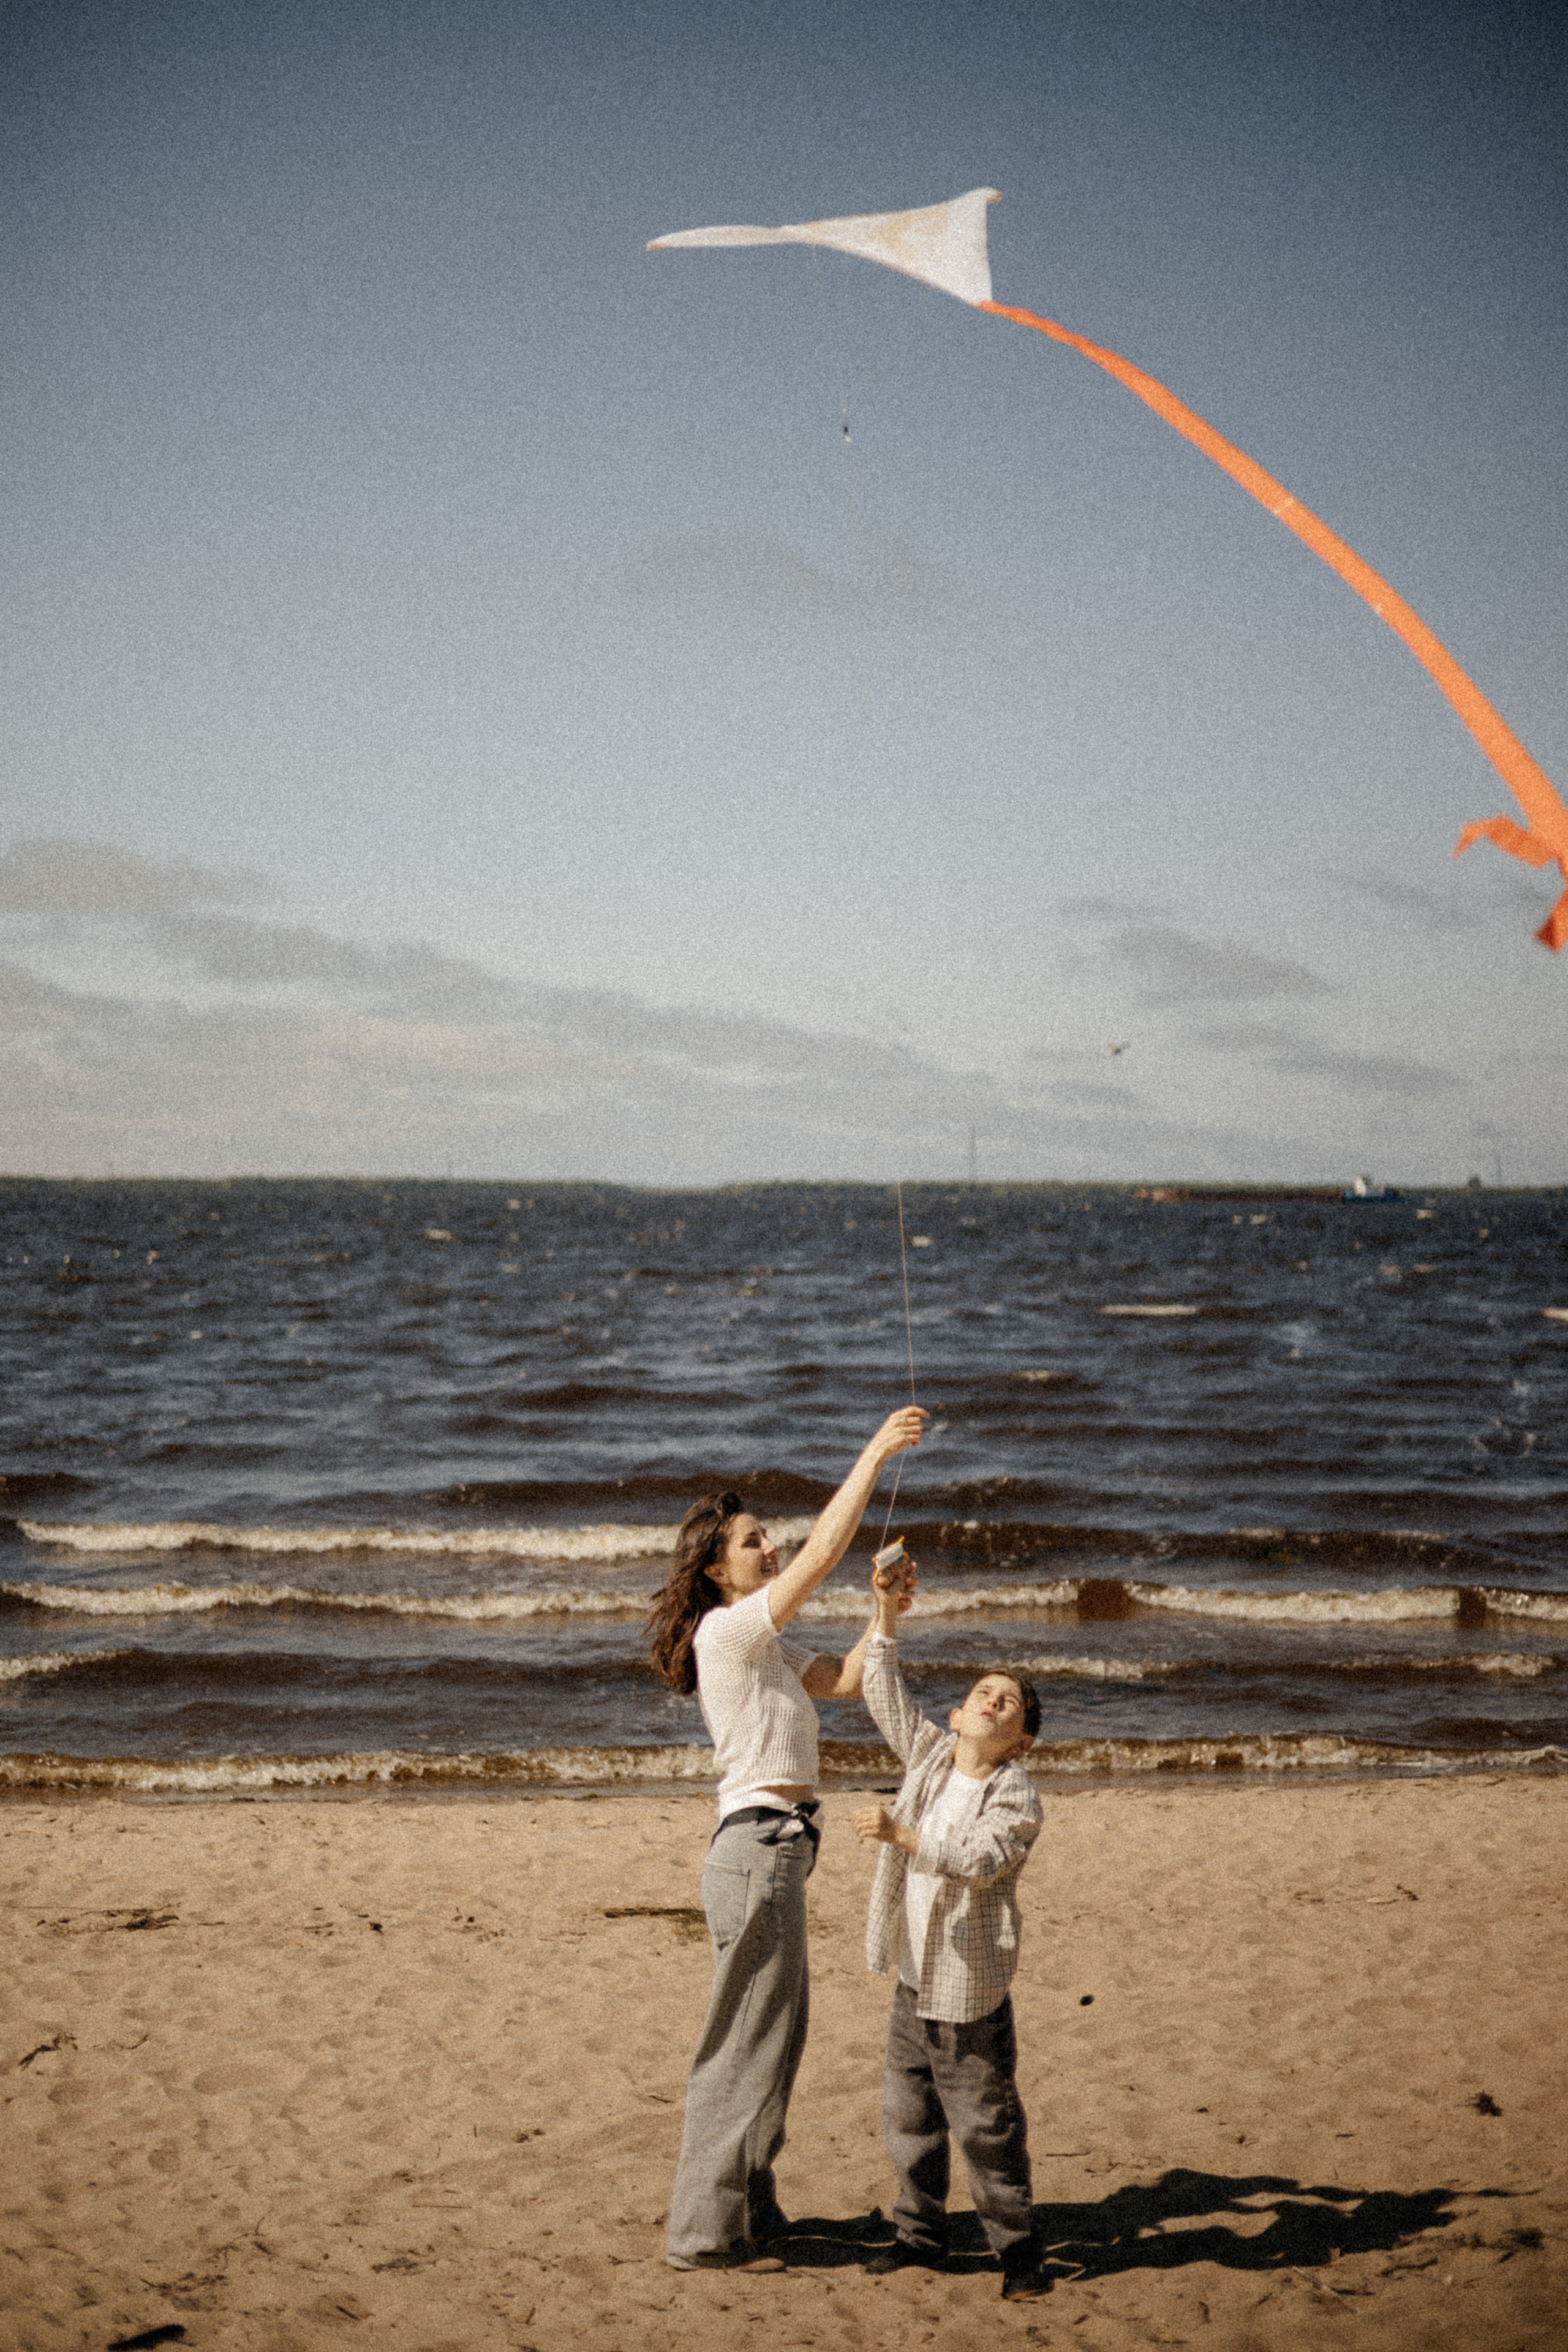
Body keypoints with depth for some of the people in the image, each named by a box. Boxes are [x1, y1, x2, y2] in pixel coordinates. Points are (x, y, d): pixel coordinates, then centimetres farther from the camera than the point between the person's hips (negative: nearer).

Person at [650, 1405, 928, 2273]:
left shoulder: (763, 1644, 17)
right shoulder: (726, 1630, -12)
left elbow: (844, 1680, 13)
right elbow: (821, 1555, -19)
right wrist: (875, 1455, -15)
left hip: (773, 1850, 10)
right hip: (758, 1848, -10)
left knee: (770, 2038, 17)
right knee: (746, 2046, -3)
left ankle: (745, 2211, 28)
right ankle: (705, 2232, 4)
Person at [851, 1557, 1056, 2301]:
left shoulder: (1015, 1800, -15)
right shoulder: (930, 1751, 4)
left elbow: (977, 1862, -29)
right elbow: (885, 1695, 6)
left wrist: (901, 1834, -39)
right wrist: (886, 1615, -4)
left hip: (968, 1987, -6)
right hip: (914, 1975, 6)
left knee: (985, 2122, 0)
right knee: (909, 2113, 14)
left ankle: (1017, 2246, 12)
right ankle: (921, 2232, 28)